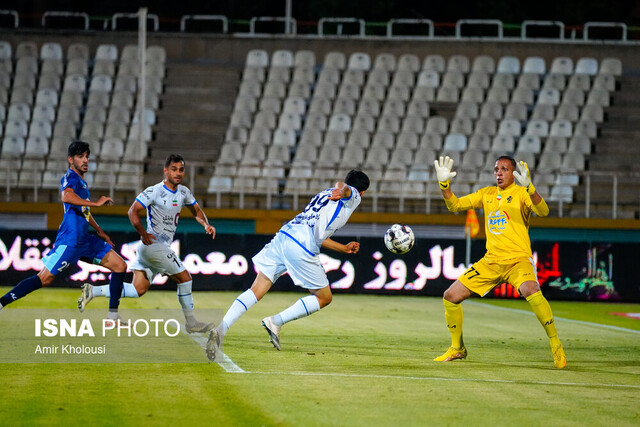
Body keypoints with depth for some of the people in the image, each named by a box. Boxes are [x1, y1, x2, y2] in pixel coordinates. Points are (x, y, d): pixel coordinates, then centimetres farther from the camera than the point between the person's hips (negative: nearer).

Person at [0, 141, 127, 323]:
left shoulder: (82, 181, 20)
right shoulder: (70, 177, -8)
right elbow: (66, 196, -32)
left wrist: (100, 231, 40)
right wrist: (96, 203, -28)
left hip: (85, 240, 9)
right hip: (70, 239, -9)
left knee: (120, 266, 5)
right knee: (45, 278, -12)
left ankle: (113, 315, 7)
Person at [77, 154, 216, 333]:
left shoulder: (184, 192, 12)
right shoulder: (154, 191, -13)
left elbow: (197, 211, 24)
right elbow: (133, 211, -15)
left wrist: (206, 224, 3)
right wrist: (144, 234, -23)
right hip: (153, 244, -9)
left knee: (138, 290, 4)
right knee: (184, 277, -3)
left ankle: (94, 291, 2)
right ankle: (191, 322, 6)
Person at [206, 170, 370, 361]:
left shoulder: (324, 194, 35)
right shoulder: (354, 197, 12)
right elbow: (343, 186, -14)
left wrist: (344, 248, 55)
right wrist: (340, 191, -38)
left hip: (283, 235, 7)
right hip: (302, 248, -7)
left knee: (256, 291, 0)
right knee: (324, 298, 10)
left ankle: (220, 329, -18)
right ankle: (276, 322, -1)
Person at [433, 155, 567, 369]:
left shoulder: (520, 193, -3)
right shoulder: (486, 194, 14)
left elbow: (543, 211, -21)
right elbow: (454, 205, 16)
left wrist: (529, 187, -36)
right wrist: (444, 184, 0)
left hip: (518, 259, -6)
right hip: (491, 261, 6)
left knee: (530, 290, -37)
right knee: (451, 296, 1)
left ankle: (556, 347, -25)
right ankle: (457, 348, 23)